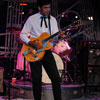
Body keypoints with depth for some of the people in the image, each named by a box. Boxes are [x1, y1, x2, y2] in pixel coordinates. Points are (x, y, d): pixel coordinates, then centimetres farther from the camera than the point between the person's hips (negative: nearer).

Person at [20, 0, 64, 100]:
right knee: (36, 79, 0)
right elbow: (22, 34, -1)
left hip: (47, 51, 3)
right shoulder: (31, 19, -1)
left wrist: (59, 35, -17)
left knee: (56, 78, -5)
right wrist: (32, 43, -16)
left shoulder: (52, 19, 9)